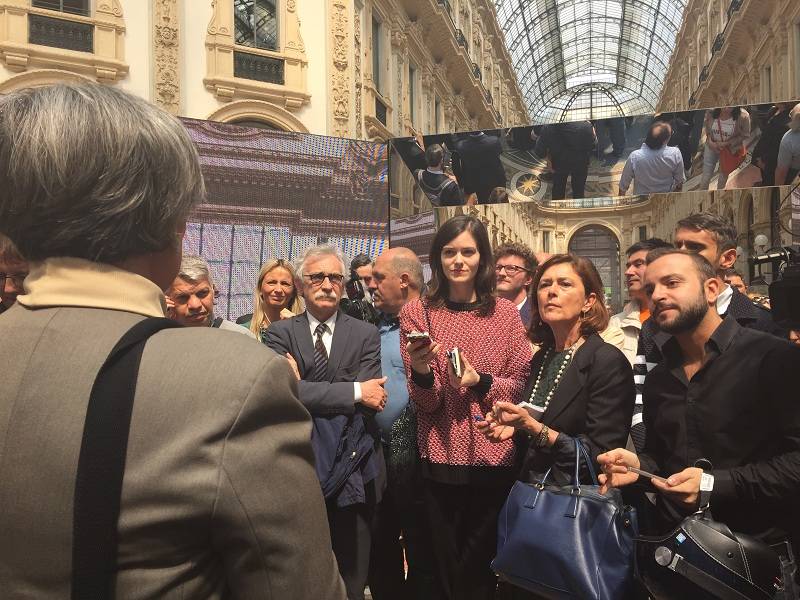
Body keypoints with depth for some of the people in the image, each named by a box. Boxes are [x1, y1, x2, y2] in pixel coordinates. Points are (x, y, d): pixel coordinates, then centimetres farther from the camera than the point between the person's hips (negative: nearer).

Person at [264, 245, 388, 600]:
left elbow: (370, 403, -11)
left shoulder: (365, 335, 1)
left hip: (353, 471, 1)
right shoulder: (281, 333, -2)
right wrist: (354, 391, -19)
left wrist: (307, 389, -13)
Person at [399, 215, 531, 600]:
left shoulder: (505, 312, 0)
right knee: (445, 561, 15)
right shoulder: (417, 311, -3)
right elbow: (423, 402, -3)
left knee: (484, 561, 16)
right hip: (439, 456, 0)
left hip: (494, 455, 0)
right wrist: (421, 373, -24)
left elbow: (522, 383, 1)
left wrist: (481, 382, -17)